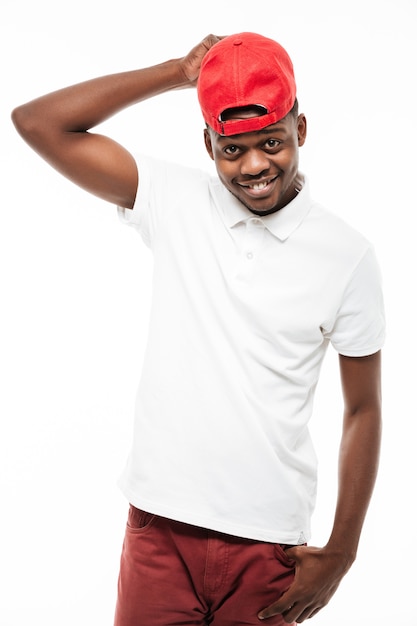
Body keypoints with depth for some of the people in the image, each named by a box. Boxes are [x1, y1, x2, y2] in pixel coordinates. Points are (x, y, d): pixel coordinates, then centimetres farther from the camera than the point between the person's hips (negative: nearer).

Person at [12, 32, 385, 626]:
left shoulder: (347, 254, -6)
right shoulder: (174, 201, -2)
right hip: (160, 523, 1)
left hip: (268, 541, -1)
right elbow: (38, 122, -7)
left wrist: (340, 555, 0)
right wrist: (177, 72, -8)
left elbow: (363, 410, 1)